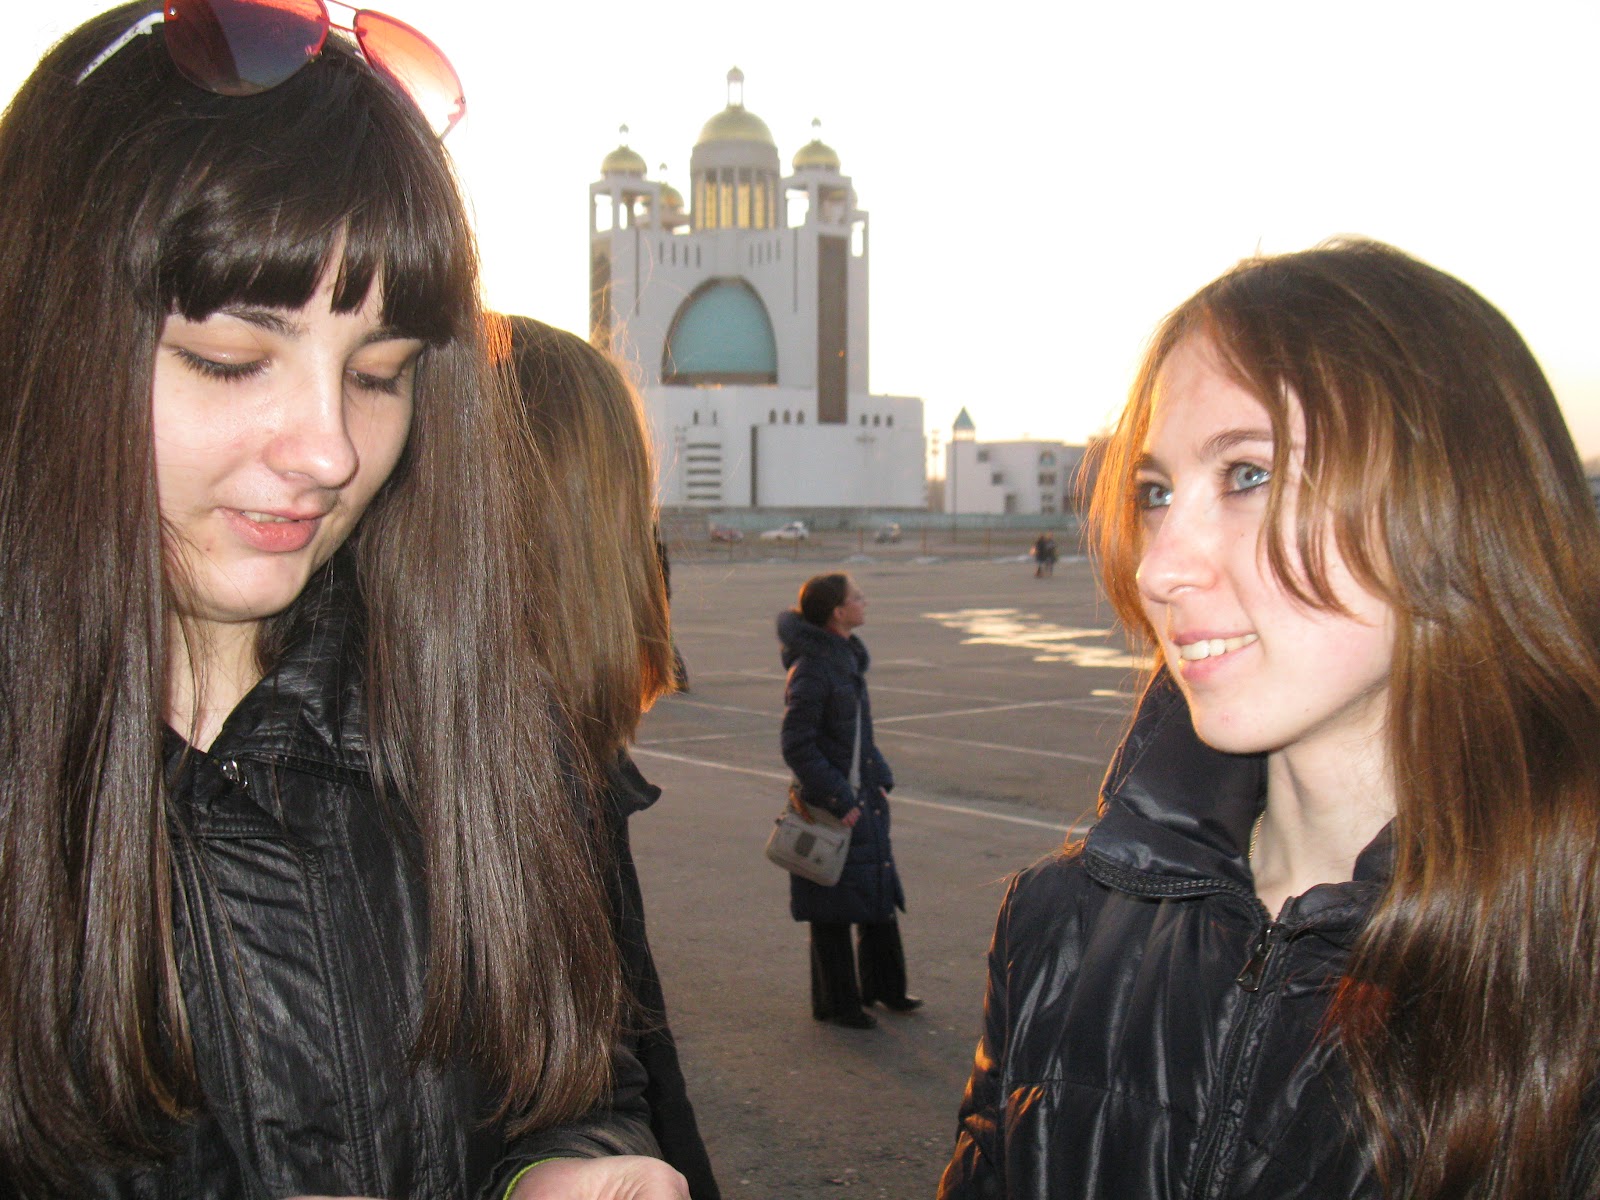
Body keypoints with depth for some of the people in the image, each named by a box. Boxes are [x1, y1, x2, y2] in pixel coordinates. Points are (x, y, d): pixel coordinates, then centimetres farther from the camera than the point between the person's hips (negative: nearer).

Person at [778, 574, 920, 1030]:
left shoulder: (848, 658, 9)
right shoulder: (810, 671, -19)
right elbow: (797, 747, -20)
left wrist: (879, 779, 10)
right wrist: (839, 802, -19)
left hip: (863, 799, 9)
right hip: (829, 805, -9)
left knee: (879, 893, 17)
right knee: (834, 910, 4)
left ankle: (883, 985, 34)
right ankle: (836, 1002, 19)